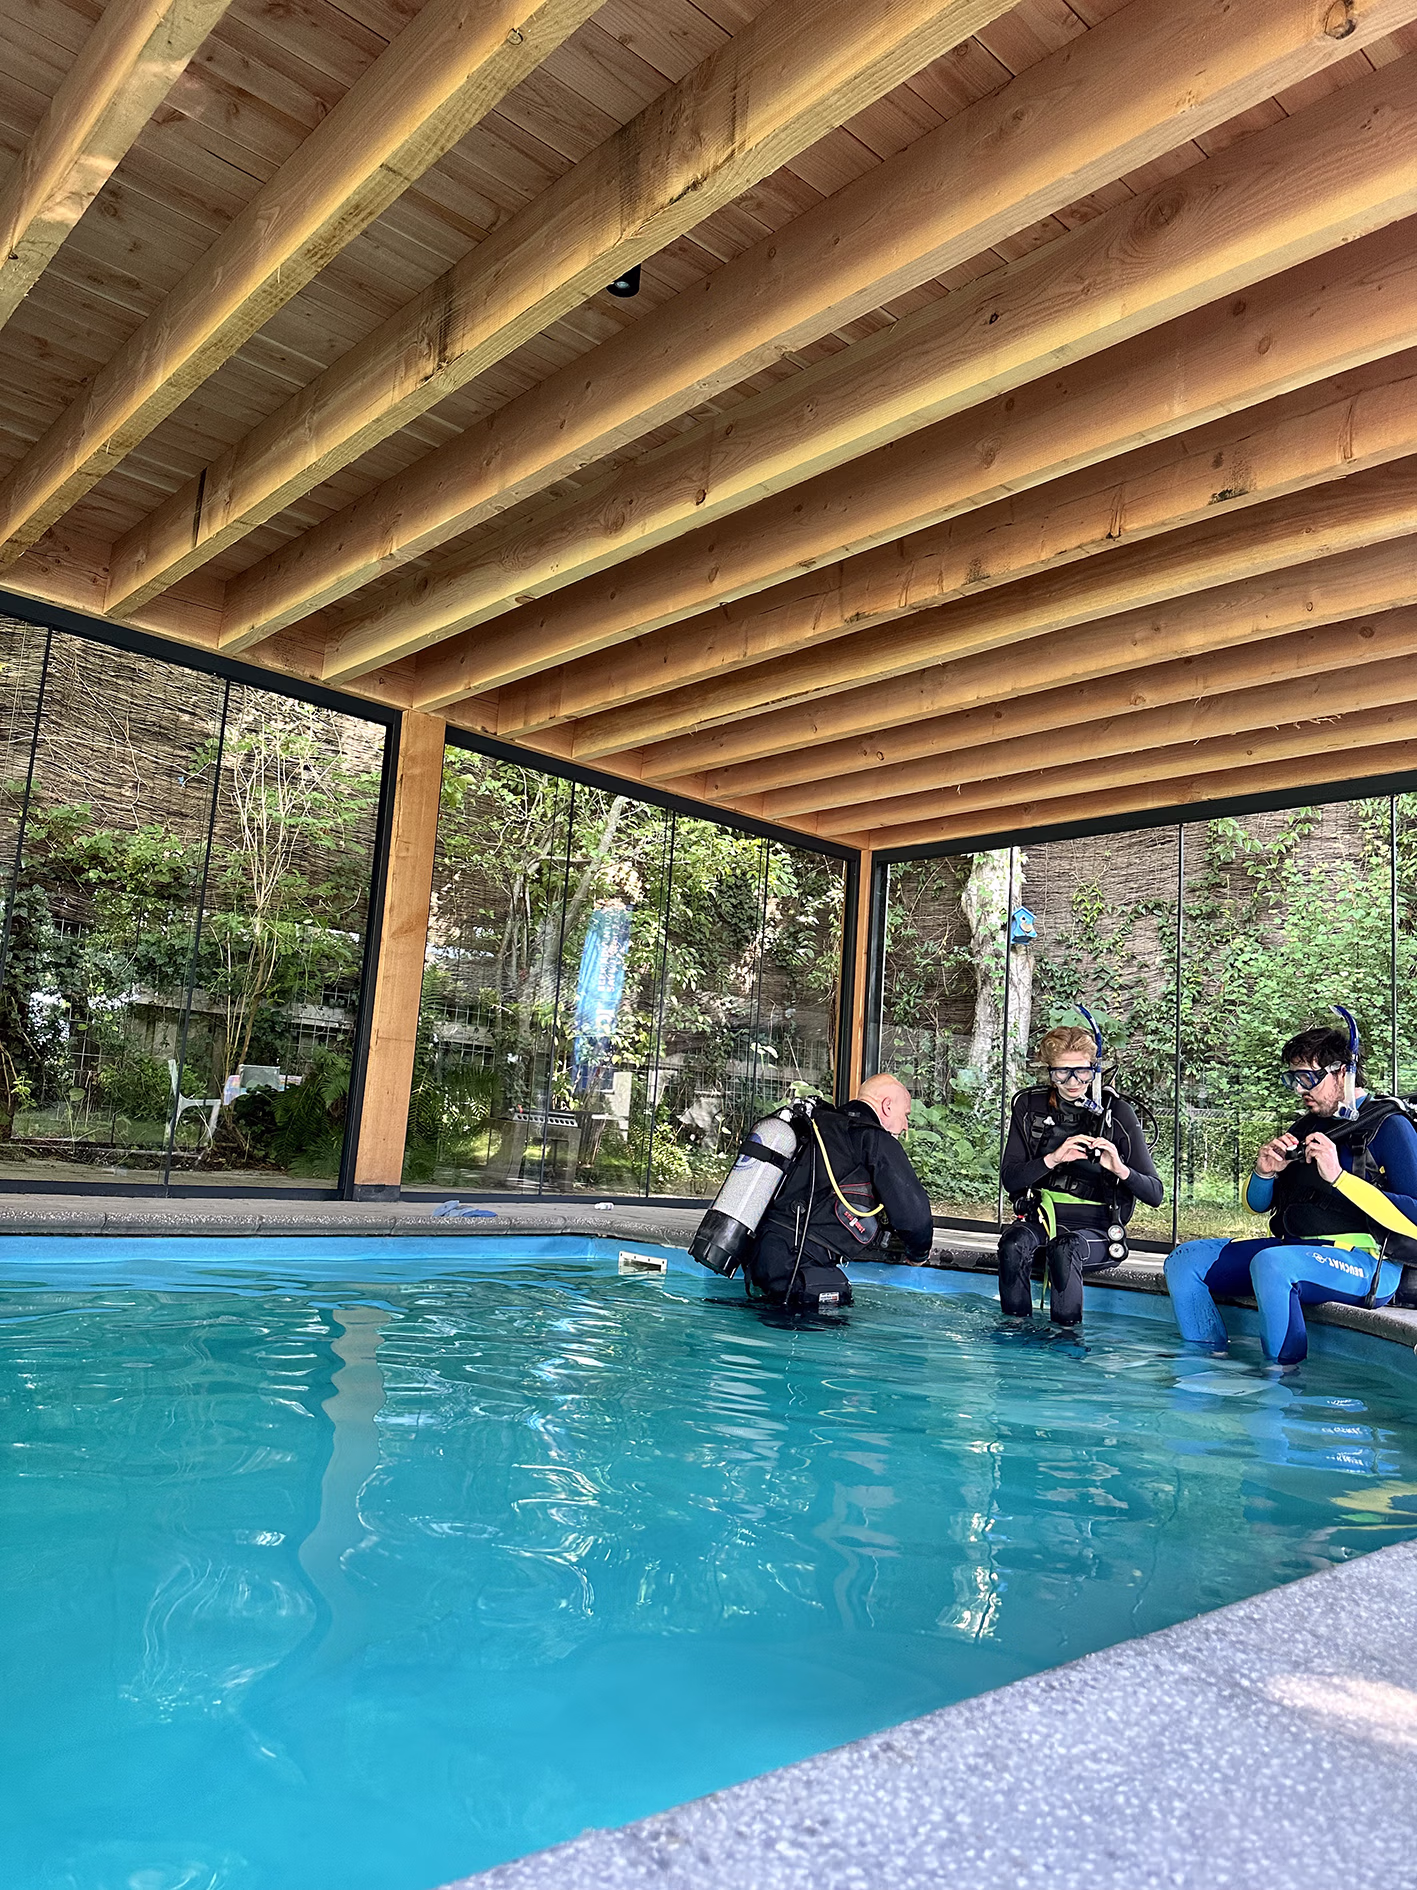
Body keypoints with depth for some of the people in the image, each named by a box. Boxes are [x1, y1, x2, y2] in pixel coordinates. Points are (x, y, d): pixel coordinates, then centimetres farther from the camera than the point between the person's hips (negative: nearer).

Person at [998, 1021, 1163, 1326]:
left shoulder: (1117, 1112, -3)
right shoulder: (1030, 1106, 4)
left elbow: (1154, 1195, -5)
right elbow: (1009, 1178, -2)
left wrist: (1121, 1169, -26)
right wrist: (1052, 1159, -19)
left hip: (1097, 1229, -2)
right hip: (1042, 1217, 2)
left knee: (1064, 1249, -35)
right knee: (1014, 1243, -31)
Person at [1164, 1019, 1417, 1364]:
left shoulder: (1389, 1126, -5)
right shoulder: (1305, 1128, 17)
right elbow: (1257, 1204, 21)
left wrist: (1339, 1177, -22)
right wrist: (1263, 1173, -2)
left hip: (1366, 1262, -8)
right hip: (1294, 1248, 8)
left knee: (1271, 1263, -37)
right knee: (1185, 1261, -3)